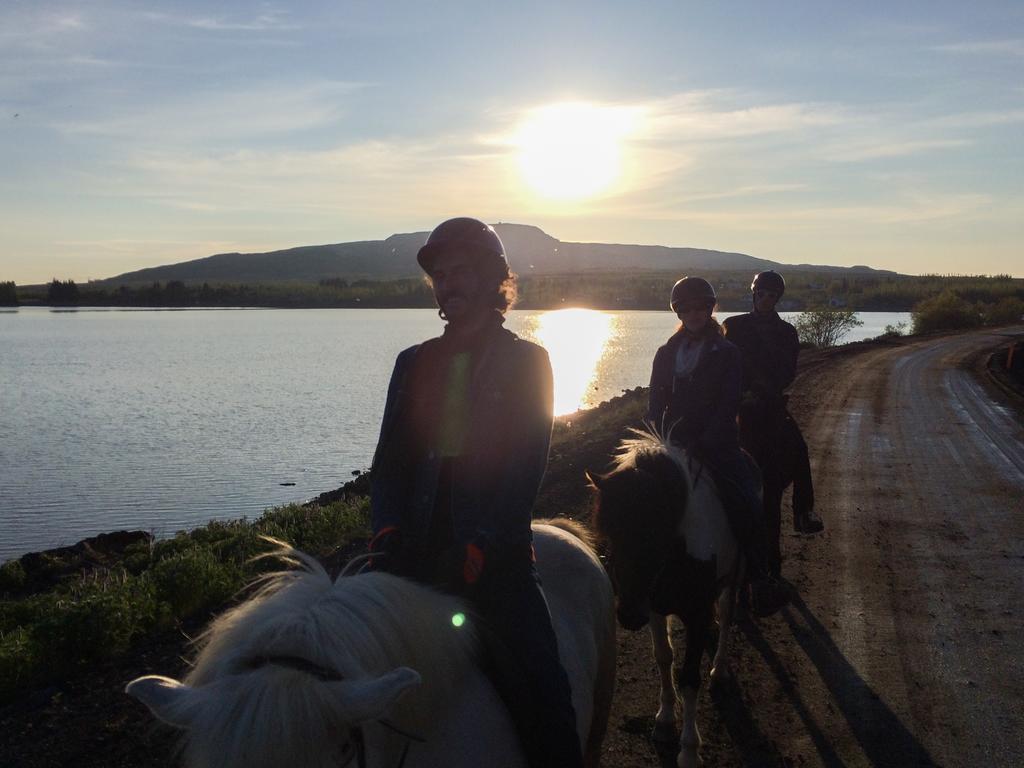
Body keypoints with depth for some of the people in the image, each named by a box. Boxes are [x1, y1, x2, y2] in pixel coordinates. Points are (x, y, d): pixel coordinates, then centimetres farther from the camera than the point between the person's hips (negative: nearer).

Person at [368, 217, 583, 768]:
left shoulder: (526, 362, 4)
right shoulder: (414, 363, 15)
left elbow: (526, 467, -6)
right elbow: (389, 460, 11)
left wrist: (477, 548, -16)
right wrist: (387, 531, -7)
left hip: (492, 551, -4)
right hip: (417, 547, 4)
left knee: (540, 688, -16)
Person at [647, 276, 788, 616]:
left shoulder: (726, 353, 2)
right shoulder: (666, 354, 12)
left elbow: (728, 407, -7)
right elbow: (656, 406, 10)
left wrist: (702, 445, -18)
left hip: (717, 446, -4)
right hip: (675, 445, 4)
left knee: (747, 508, -20)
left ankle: (760, 582, -12)